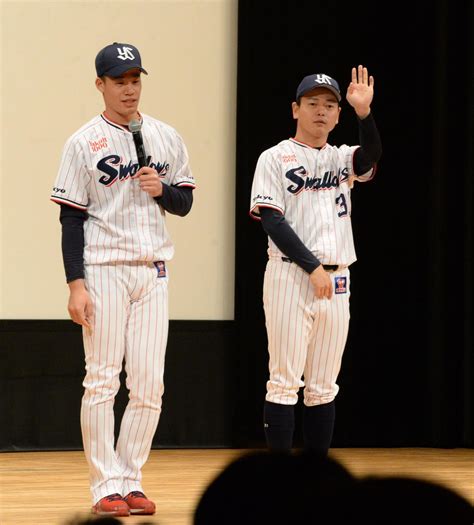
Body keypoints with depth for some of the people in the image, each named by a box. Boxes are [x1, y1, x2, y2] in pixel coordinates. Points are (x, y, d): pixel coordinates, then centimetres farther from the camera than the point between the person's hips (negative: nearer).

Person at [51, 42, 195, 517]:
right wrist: (75, 284, -11)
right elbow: (71, 217, -4)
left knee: (149, 384, 2)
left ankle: (131, 481, 10)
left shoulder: (166, 138, 10)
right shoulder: (84, 143, -2)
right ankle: (105, 487, 0)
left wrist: (161, 189, -8)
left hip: (152, 271, 4)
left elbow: (184, 204, 15)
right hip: (103, 269, -4)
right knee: (102, 381, -4)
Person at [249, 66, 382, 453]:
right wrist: (313, 267, -15)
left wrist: (364, 112, -27)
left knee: (324, 387, 8)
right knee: (285, 382, -6)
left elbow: (372, 157, -10)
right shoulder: (276, 158, 0)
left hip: (336, 281, 5)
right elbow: (272, 220, -8)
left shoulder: (342, 159, 13)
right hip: (291, 277, -5)